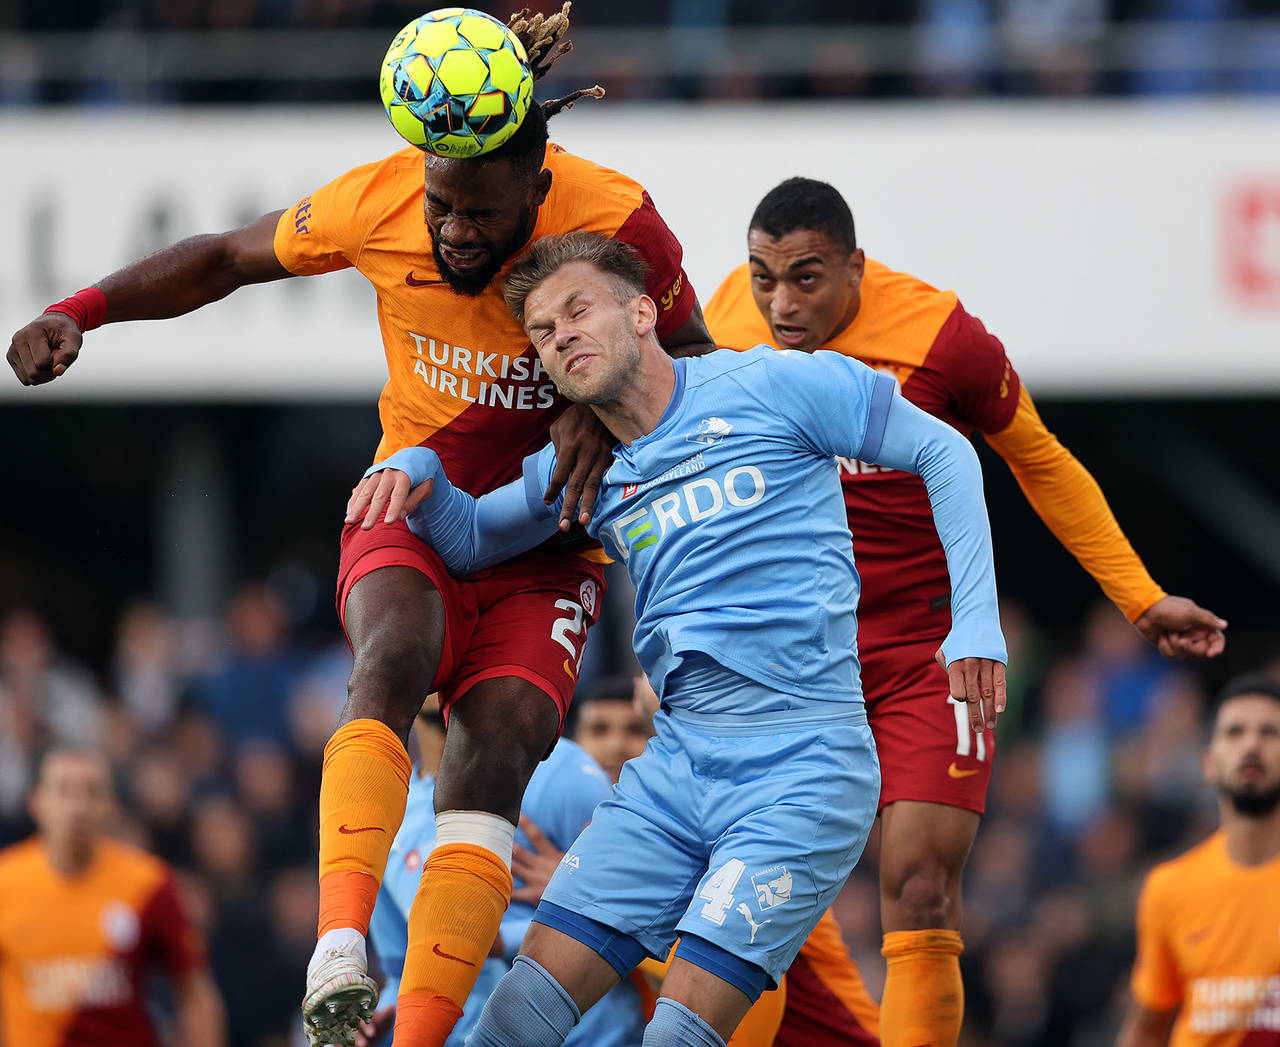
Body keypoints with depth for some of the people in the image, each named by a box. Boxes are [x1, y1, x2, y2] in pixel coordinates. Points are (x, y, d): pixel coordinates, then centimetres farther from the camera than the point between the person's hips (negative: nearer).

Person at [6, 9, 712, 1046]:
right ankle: (340, 946, -44)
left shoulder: (617, 222, -19)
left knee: (498, 748, -21)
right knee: (397, 650, -32)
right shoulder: (377, 203, -14)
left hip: (548, 535, -1)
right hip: (412, 502, 1)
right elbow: (226, 257, 3)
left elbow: (691, 359, -1)